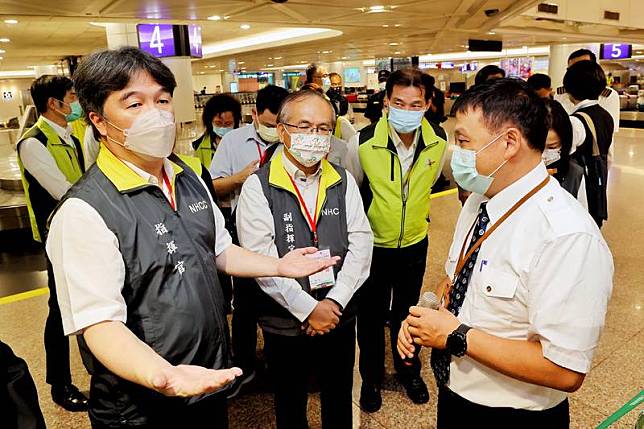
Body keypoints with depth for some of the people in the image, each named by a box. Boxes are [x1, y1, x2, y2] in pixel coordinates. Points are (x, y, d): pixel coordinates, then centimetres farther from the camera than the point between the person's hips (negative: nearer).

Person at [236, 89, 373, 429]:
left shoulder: (344, 181, 1)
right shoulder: (258, 187, -11)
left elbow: (361, 243, -5)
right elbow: (261, 260, -17)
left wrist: (334, 302, -14)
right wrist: (308, 308, -18)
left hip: (341, 316, 3)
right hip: (285, 322, -3)